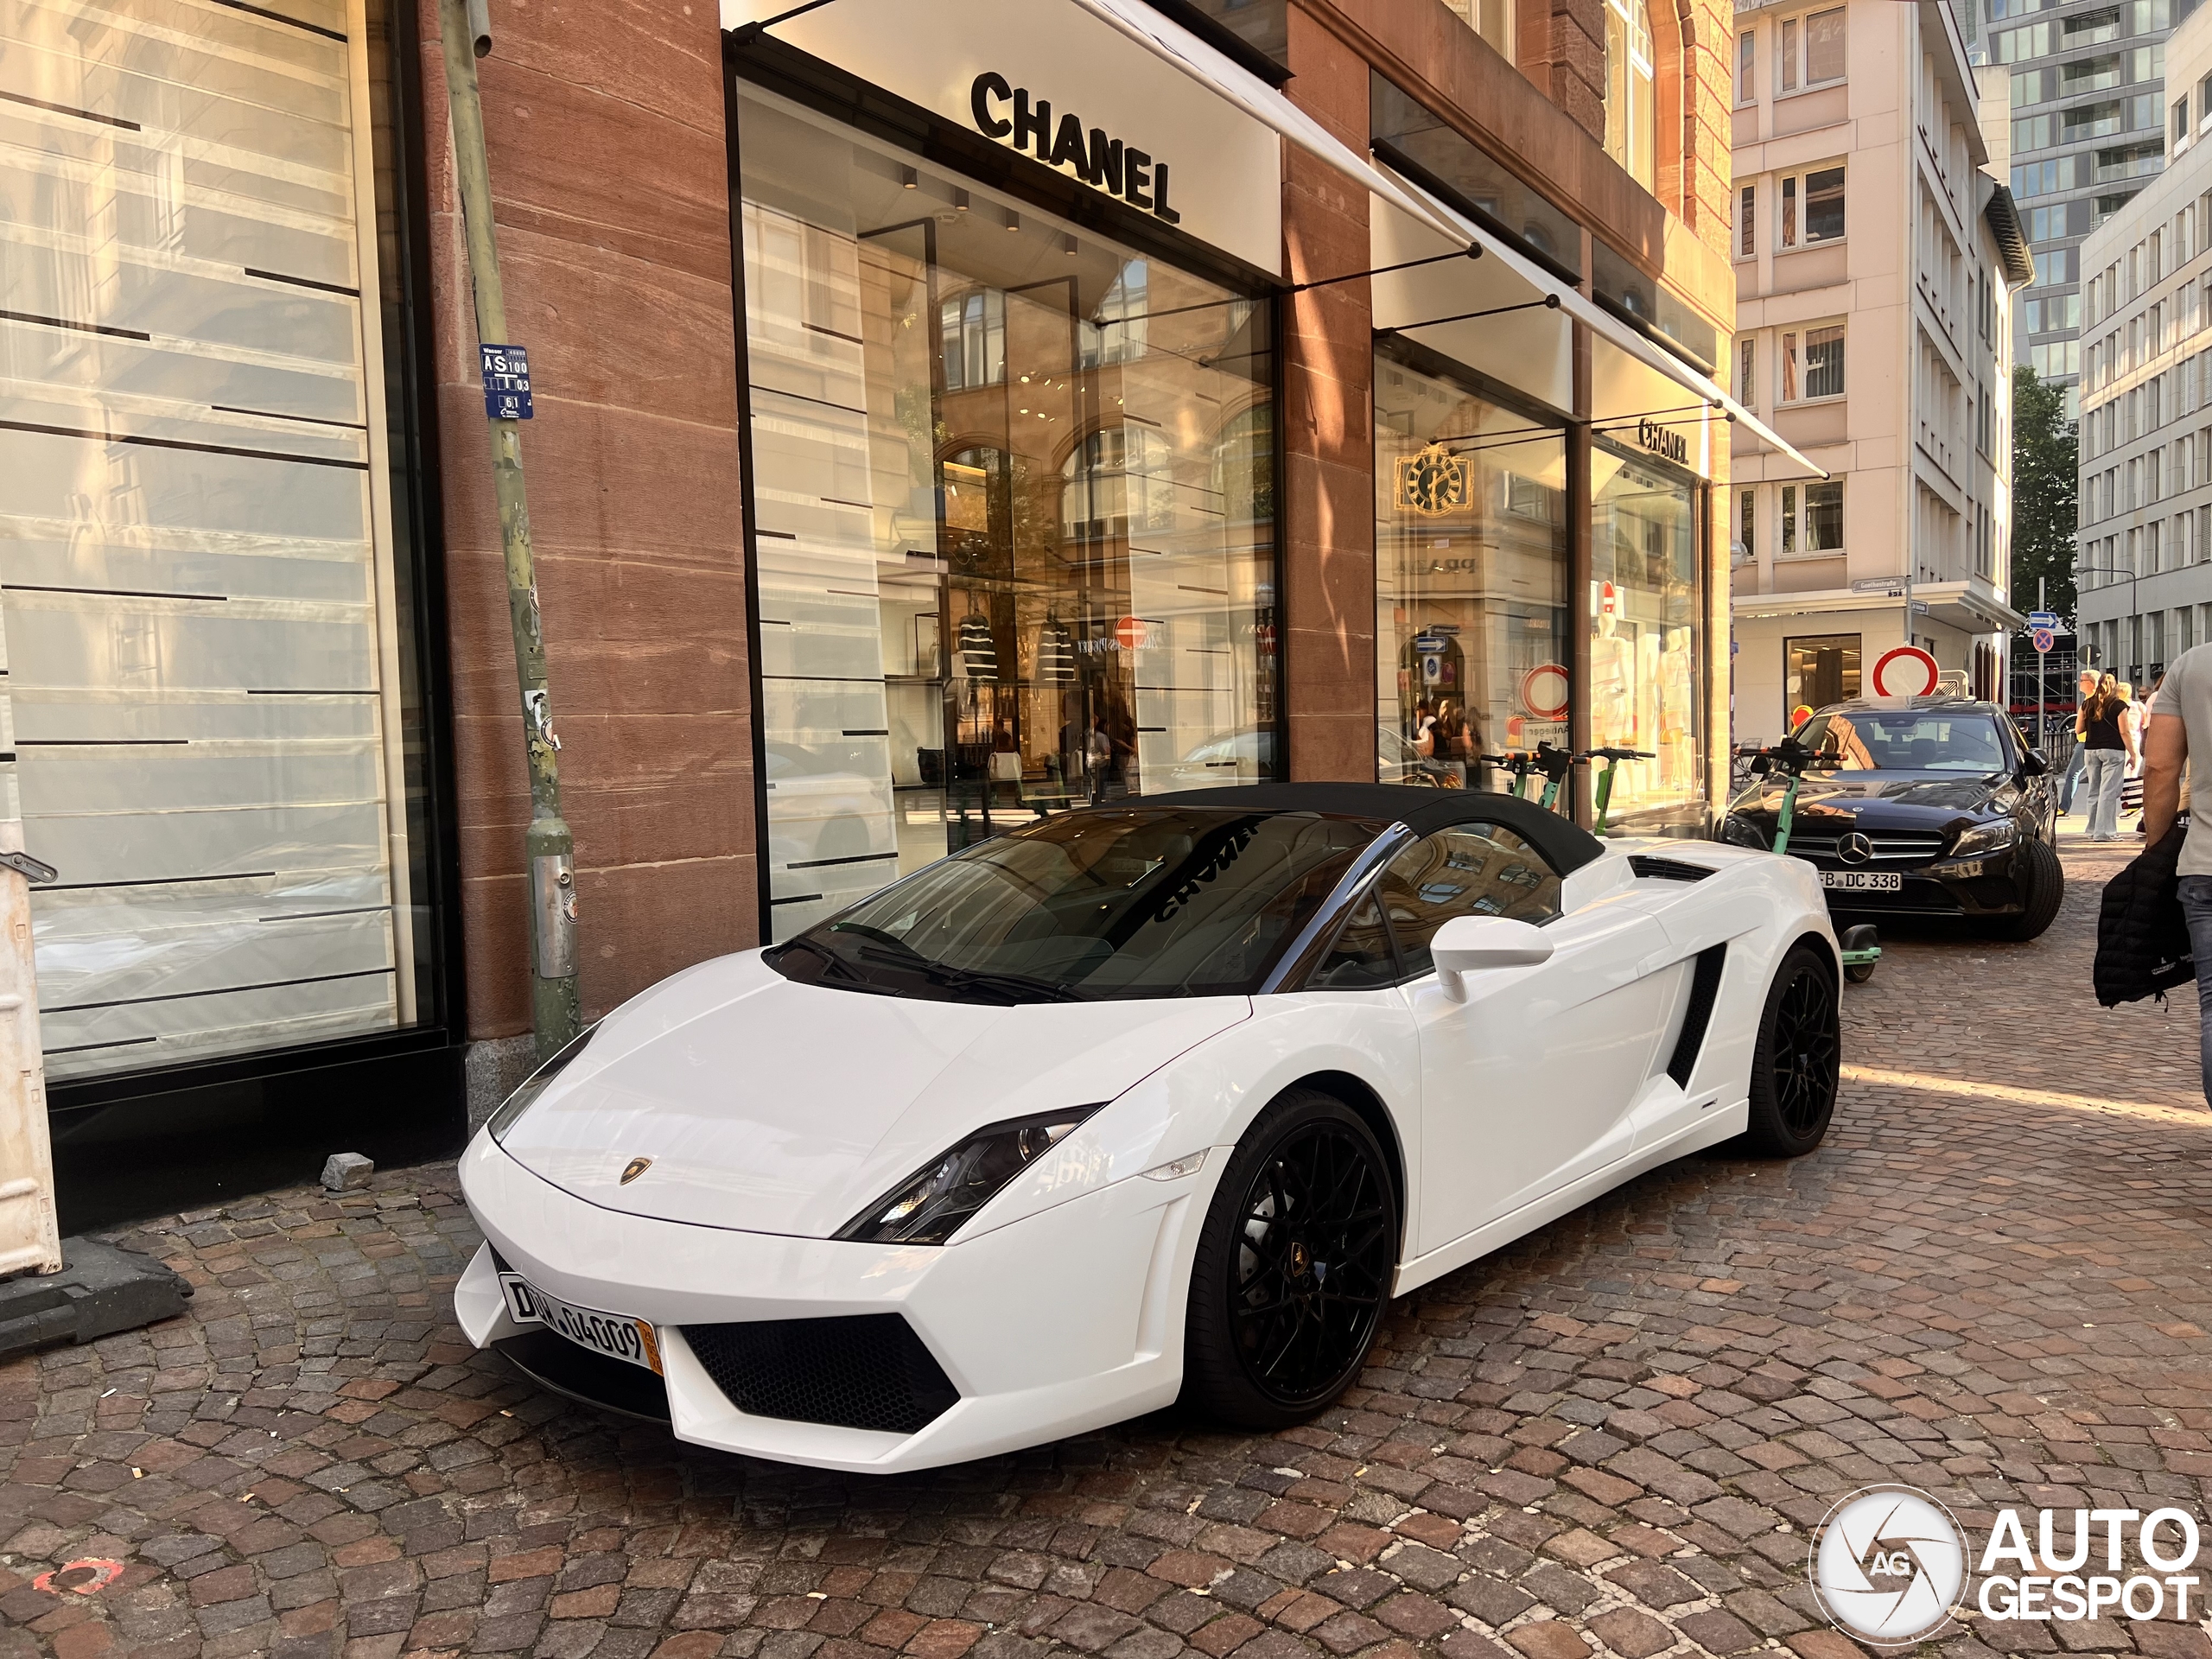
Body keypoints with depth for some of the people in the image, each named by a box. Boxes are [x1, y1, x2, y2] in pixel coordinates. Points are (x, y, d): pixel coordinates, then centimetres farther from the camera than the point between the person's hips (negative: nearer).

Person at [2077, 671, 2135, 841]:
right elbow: (2124, 732, -8)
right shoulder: (2119, 705, -6)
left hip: (2091, 750, 5)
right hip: (2112, 751, -4)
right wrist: (2132, 754, -3)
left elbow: (2078, 730, 9)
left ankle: (2093, 830, 17)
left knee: (2094, 791, 12)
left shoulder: (2088, 704, 6)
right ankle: (2104, 831, -8)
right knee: (2108, 792, -5)